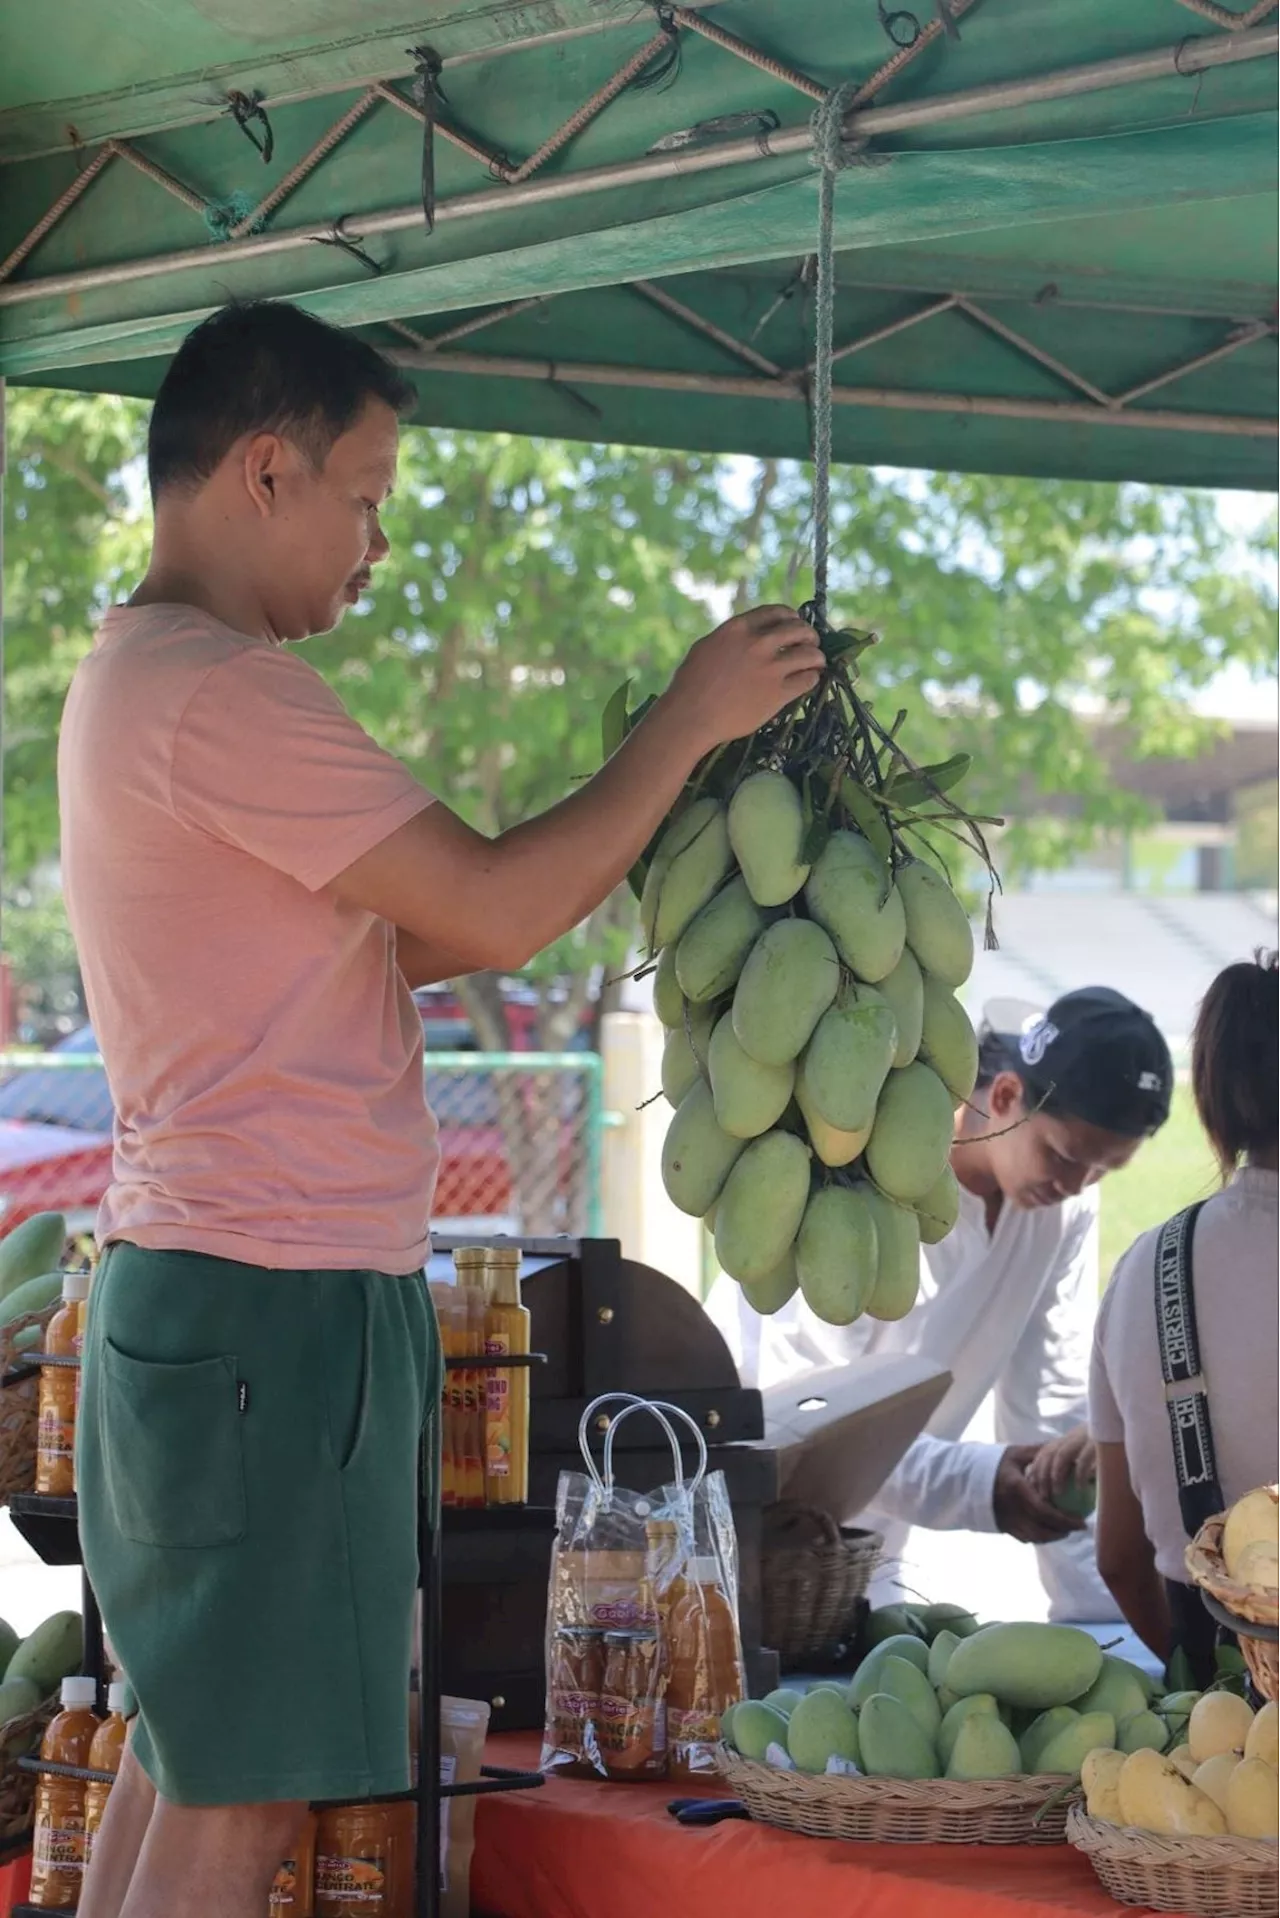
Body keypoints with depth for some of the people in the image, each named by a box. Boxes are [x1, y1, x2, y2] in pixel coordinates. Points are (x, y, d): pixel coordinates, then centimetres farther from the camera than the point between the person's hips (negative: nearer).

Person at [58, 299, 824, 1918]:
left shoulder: (135, 679, 18)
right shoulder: (215, 688, -17)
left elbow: (398, 936, 18)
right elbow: (494, 912, -17)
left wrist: (643, 825, 12)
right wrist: (685, 722, -6)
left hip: (194, 1292, 11)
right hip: (271, 1309, -11)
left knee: (179, 1763, 14)